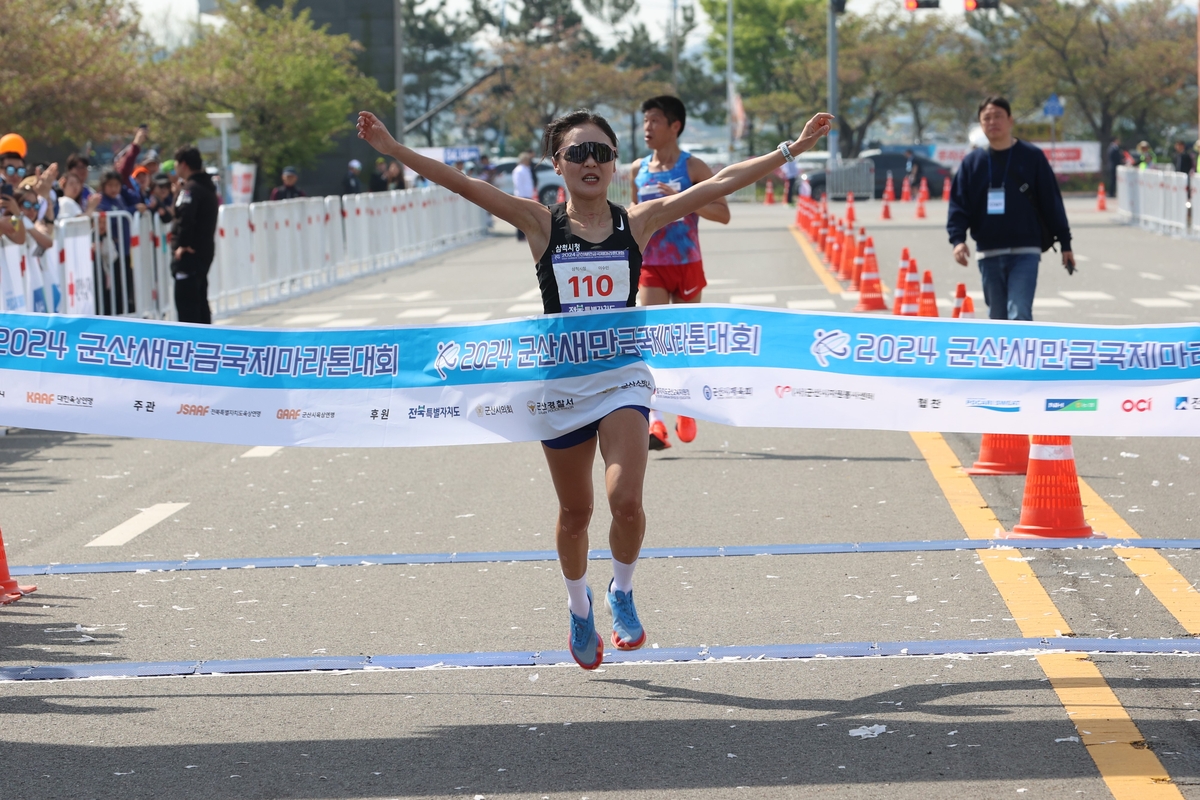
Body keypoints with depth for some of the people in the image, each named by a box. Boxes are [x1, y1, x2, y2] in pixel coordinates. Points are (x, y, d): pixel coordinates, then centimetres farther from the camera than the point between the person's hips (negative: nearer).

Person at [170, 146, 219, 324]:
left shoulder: (191, 188, -15)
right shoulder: (207, 186, 16)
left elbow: (186, 217, -28)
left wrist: (183, 244, -23)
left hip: (189, 252, -10)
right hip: (205, 249, 10)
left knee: (185, 301, -8)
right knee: (200, 300, 17)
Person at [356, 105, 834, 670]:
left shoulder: (638, 221, -1)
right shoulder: (541, 224, -3)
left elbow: (720, 183, -3)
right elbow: (461, 184, -10)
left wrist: (791, 150, -6)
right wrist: (393, 150, -19)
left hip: (623, 375, 0)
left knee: (625, 499, -18)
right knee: (575, 512, 11)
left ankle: (621, 592, 11)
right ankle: (579, 609, 38)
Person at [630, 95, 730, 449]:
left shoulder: (693, 167, -4)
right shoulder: (637, 170, 6)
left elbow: (723, 214, -10)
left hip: (686, 264, -2)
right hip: (650, 265, 2)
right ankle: (655, 422, -21)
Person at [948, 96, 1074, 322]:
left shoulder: (1032, 157, 1)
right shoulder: (972, 162, 7)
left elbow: (1052, 202, 4)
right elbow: (958, 205, 5)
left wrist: (1065, 244, 4)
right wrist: (958, 239, -12)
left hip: (1025, 252, -3)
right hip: (989, 254, 3)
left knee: (1019, 315, -16)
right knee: (998, 318, 10)